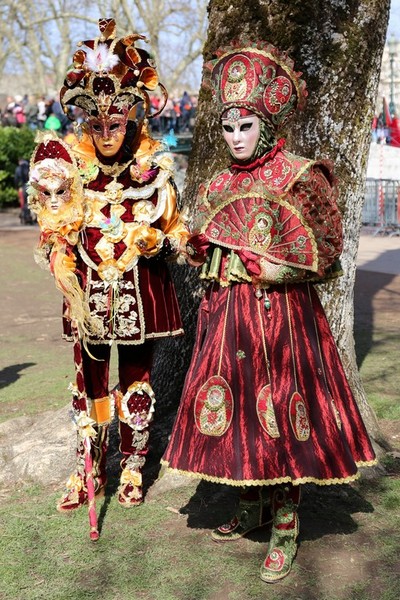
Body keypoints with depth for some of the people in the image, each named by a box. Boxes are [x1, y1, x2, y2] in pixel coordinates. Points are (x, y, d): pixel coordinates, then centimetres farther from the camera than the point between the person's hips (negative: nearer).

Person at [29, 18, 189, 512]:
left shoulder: (153, 169, -6)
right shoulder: (71, 167, -6)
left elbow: (174, 233, 3)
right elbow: (56, 240, -6)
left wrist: (154, 239, -21)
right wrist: (72, 295, -16)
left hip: (140, 291, 0)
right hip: (89, 292, 0)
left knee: (136, 381, 12)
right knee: (89, 383, 10)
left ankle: (133, 469, 29)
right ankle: (88, 470, 28)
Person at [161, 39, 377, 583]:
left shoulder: (299, 177, -6)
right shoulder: (220, 185, 12)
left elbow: (320, 252, -10)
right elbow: (202, 250, 21)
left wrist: (259, 265, -12)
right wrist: (220, 268, -1)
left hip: (280, 313, -6)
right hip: (227, 313, 6)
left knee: (280, 414, -1)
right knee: (238, 411, 11)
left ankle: (285, 528, 12)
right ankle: (251, 507, 29)